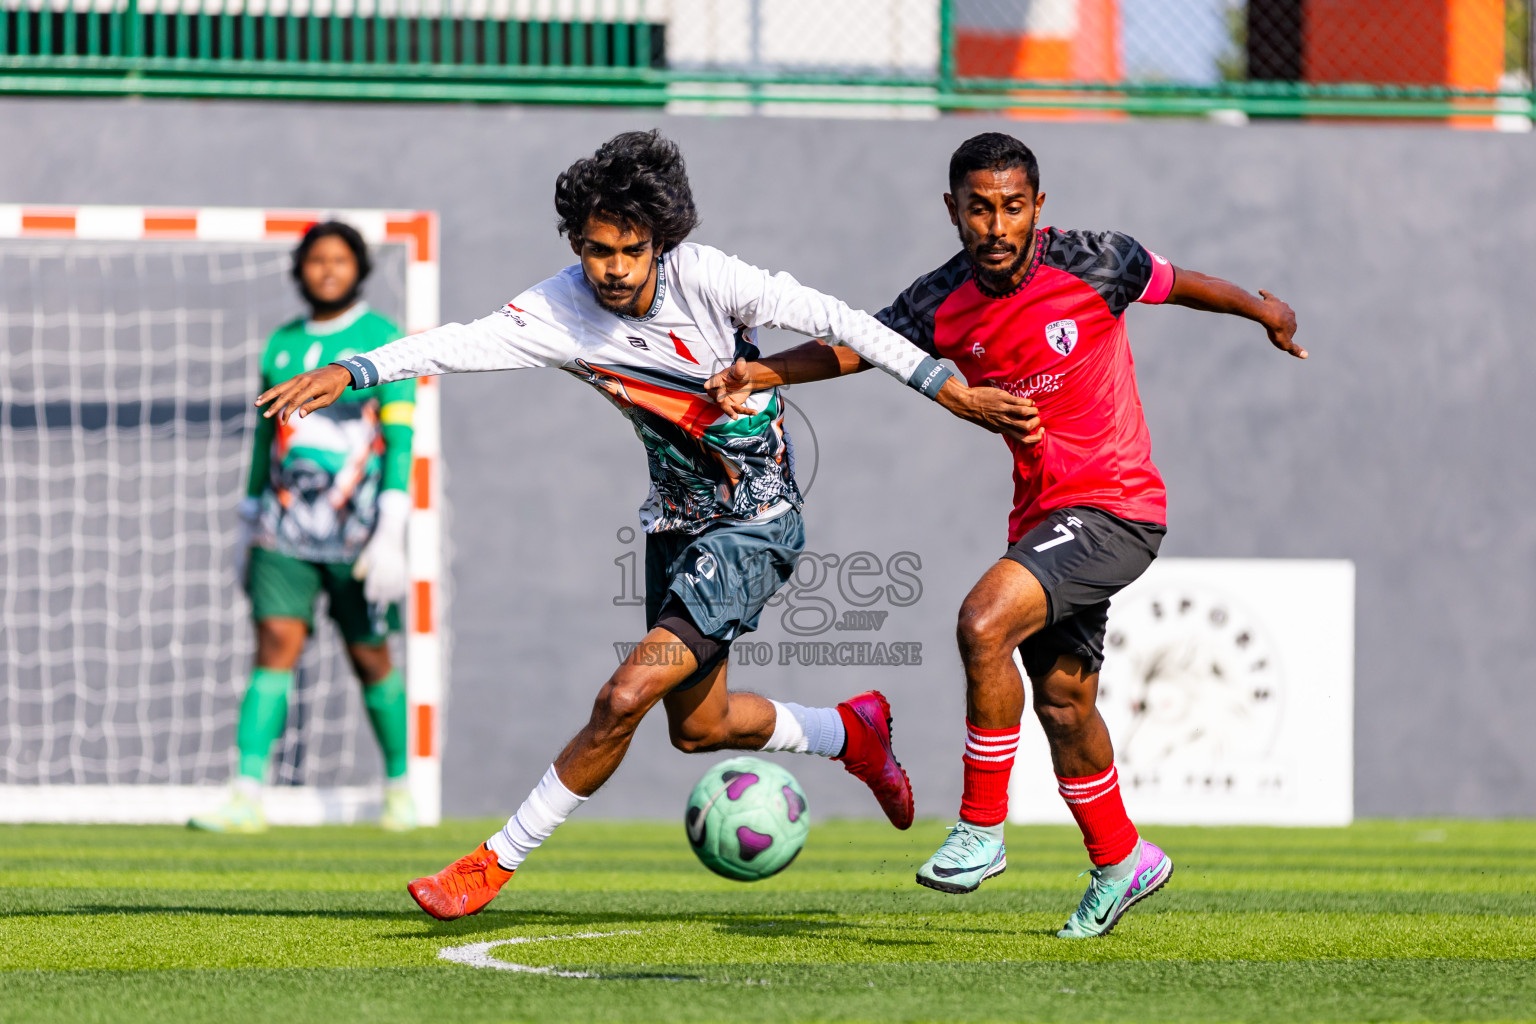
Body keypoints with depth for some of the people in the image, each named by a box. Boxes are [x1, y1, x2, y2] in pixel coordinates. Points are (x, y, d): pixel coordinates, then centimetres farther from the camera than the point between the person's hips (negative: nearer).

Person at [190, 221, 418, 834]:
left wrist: (391, 534, -16)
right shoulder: (281, 346, 12)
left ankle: (398, 785, 24)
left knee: (370, 659, 4)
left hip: (357, 529, -3)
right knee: (276, 643, -9)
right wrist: (247, 528, 19)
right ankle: (246, 799, -15)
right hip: (285, 528, 3)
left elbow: (399, 439, -8)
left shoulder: (383, 340, -2)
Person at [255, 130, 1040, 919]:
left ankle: (498, 861, -5)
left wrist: (949, 390, -16)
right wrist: (350, 372, -42)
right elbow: (463, 344, -26)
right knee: (697, 725, 19)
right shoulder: (561, 310, -13)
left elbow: (832, 321, -16)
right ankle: (851, 733, 45)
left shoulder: (704, 278, -22)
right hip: (677, 520, 6)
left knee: (625, 697, -17)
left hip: (756, 525, -6)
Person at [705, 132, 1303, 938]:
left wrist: (1265, 312, 22)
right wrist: (764, 374, -22)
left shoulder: (1091, 265, -12)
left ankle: (982, 830, -14)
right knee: (1061, 700, 15)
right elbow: (854, 345, -3)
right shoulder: (942, 304, -2)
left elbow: (1179, 283, 5)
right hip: (1040, 513, 6)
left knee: (983, 624, -25)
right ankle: (1121, 862, 37)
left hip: (1115, 508, -6)